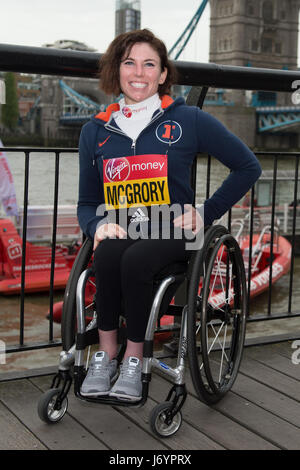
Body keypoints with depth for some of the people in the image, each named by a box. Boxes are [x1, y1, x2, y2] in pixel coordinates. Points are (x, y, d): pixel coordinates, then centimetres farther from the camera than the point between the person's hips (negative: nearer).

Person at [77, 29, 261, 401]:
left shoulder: (188, 120, 2)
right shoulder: (95, 131, 12)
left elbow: (248, 167, 7)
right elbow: (87, 203, 15)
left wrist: (207, 213, 0)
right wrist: (100, 225, -8)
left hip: (171, 232, -2)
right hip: (118, 232, 3)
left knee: (134, 259, -33)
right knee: (108, 253, -32)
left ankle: (134, 359, -17)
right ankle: (105, 354, -18)